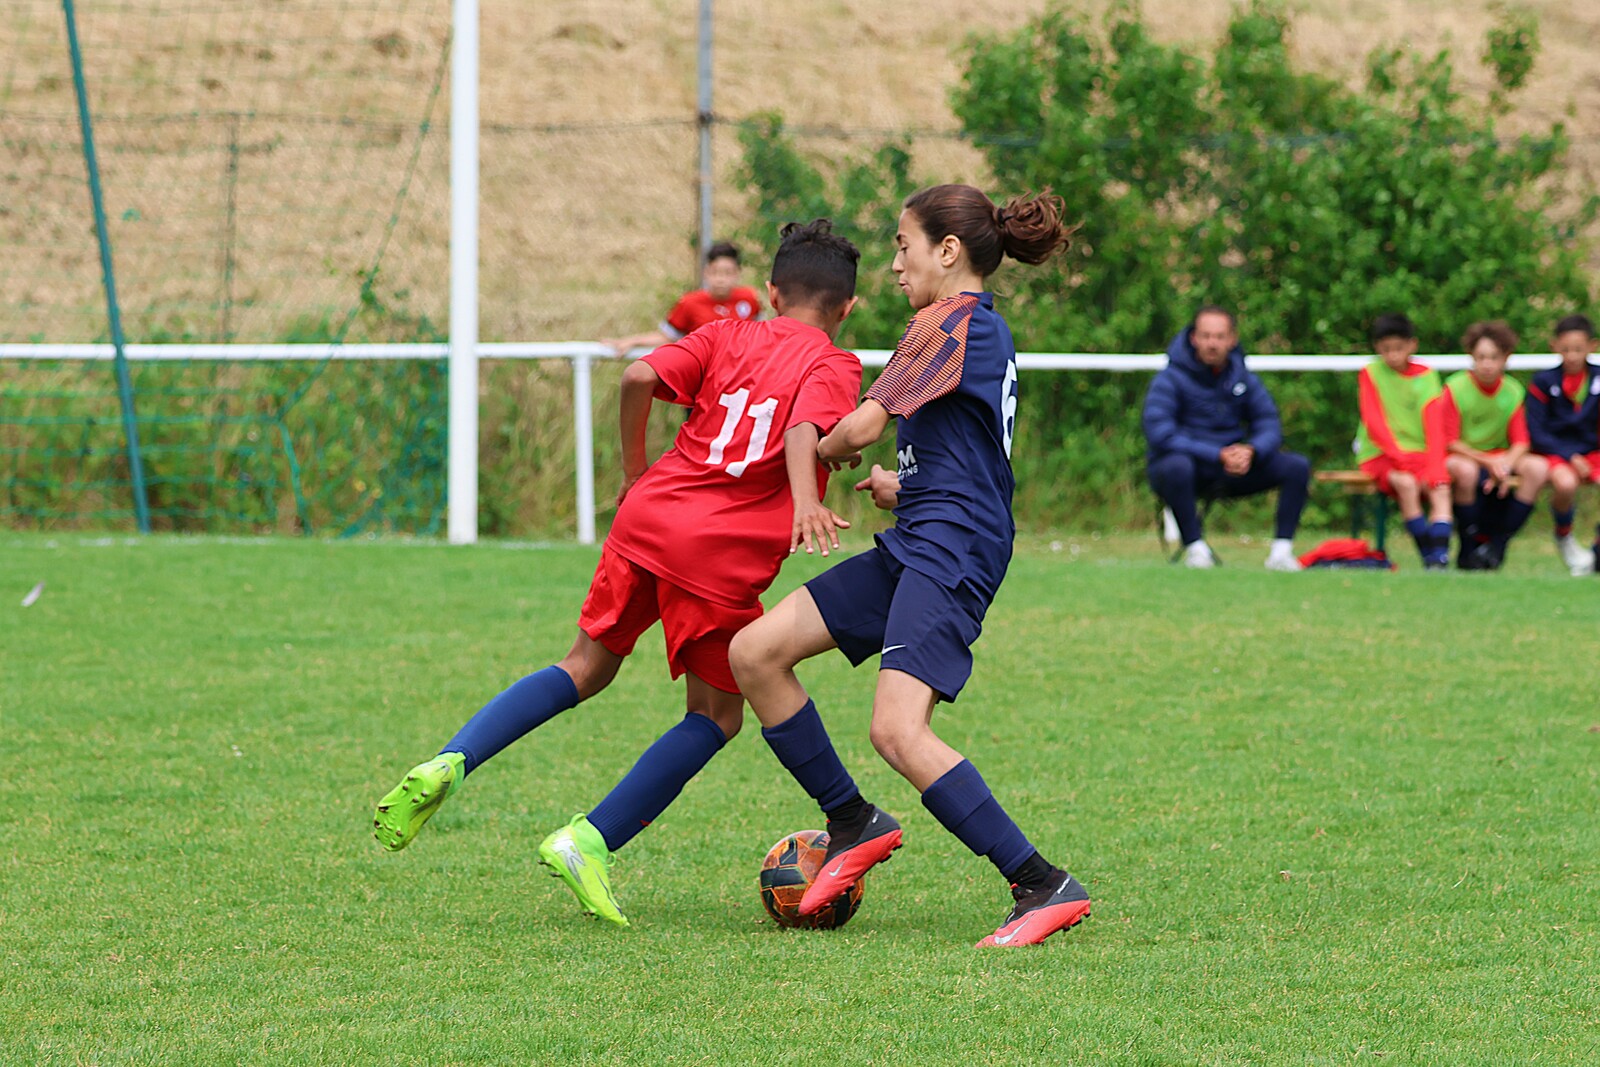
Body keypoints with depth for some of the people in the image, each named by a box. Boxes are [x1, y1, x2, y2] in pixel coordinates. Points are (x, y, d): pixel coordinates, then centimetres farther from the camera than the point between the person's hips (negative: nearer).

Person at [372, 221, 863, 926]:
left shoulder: (727, 338, 16)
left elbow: (640, 378, 1)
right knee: (717, 716, 12)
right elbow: (803, 431, -17)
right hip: (723, 558, -4)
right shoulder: (833, 366, 5)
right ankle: (588, 843, 1)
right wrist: (805, 502, -33)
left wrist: (634, 471, 14)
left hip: (648, 519, 4)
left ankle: (450, 763, 0)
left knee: (587, 668, 19)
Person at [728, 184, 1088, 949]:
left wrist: (825, 450, 10)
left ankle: (1045, 887, -22)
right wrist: (900, 489, 32)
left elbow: (863, 425, -10)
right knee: (755, 653, 5)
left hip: (949, 549, -10)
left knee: (898, 731, -23)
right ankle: (854, 824, 12)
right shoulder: (984, 328, 21)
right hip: (913, 546, 10)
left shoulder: (953, 321, -9)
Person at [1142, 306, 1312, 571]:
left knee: (1298, 466, -12)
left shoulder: (1243, 378, 5)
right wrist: (1219, 456, -26)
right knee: (1177, 465, -41)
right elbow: (1160, 435, -22)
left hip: (1231, 473, 5)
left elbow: (1269, 426, 2)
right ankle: (1195, 548, -26)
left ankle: (1281, 550, -12)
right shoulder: (1171, 379, -11)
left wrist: (1251, 451, -23)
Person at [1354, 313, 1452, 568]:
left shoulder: (1426, 375, 7)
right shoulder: (1370, 373, 1)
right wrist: (1399, 456, -22)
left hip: (1419, 453, 3)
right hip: (1380, 455, -3)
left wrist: (1435, 466, -18)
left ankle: (1440, 557, -37)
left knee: (1441, 488, -26)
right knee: (1406, 483, -33)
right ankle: (1428, 555, -28)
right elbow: (1374, 423, -8)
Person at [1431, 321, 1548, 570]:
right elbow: (1450, 442, -12)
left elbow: (1521, 442, -1)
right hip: (1462, 456, -4)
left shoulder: (1513, 391, 1)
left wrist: (1505, 465, -23)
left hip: (1500, 457, 4)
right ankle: (1469, 548, -21)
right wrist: (1488, 463, -22)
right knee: (1466, 470, -40)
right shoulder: (1455, 388, -10)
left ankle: (1497, 544, -17)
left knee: (1538, 467, -24)